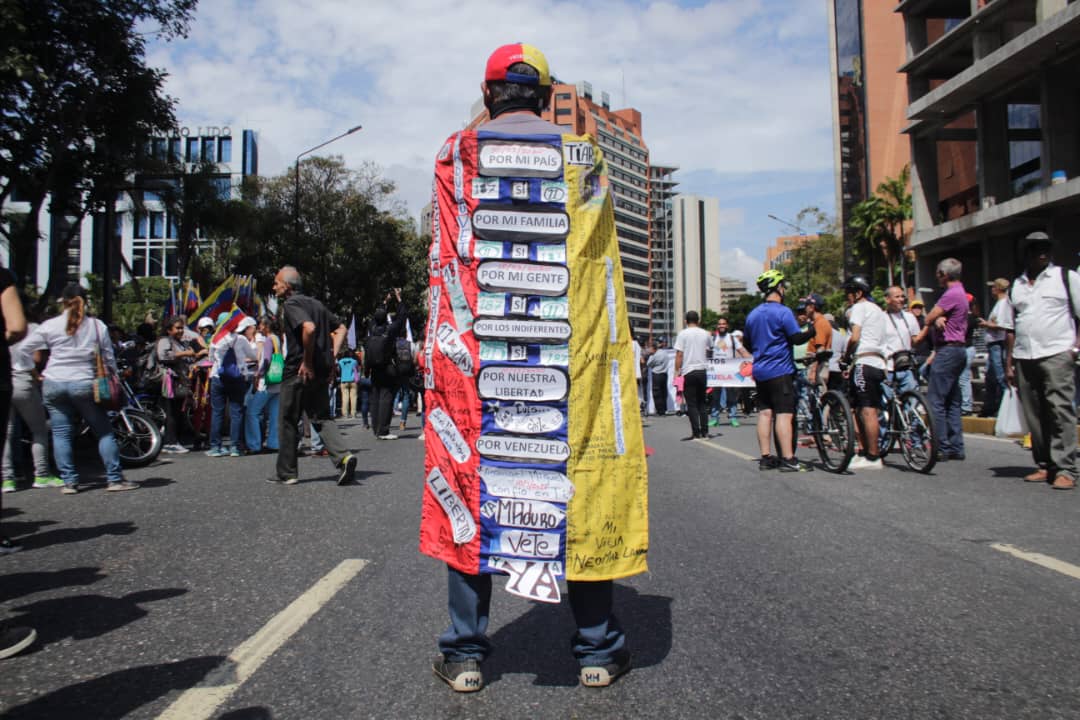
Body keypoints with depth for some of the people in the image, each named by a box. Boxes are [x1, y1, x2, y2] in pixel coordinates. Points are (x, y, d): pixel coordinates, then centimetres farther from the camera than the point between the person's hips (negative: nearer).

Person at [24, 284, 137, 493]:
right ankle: (115, 478, 2)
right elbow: (108, 358, 4)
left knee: (61, 433, 7)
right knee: (103, 431, 5)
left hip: (54, 384, 1)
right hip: (84, 384, -1)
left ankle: (69, 481, 7)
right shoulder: (98, 326, 1)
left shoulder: (50, 325, 1)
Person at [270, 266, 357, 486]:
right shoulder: (316, 304, 16)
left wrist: (307, 362, -20)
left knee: (287, 421, 7)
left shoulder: (291, 304, -9)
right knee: (322, 417, 10)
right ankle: (344, 456, -12)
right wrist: (331, 356, 11)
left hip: (299, 371, -7)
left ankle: (286, 472, 16)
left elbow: (309, 328, -27)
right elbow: (341, 328, 18)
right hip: (322, 372, 7)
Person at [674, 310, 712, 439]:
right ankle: (705, 431, 9)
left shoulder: (683, 334, -6)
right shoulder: (705, 334, 6)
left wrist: (677, 371, -6)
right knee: (702, 402, 13)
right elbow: (709, 352, 17)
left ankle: (696, 432, -3)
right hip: (702, 371, 4)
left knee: (692, 403, 1)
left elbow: (679, 354, -9)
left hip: (688, 372, -4)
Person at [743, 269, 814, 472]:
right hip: (780, 370, -7)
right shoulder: (783, 312, -10)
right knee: (784, 414, -7)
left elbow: (747, 343, 21)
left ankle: (766, 457, 9)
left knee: (765, 413, 8)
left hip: (760, 371, 7)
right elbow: (797, 337, -15)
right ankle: (788, 459, -9)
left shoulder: (752, 314, 13)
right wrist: (813, 330, 1)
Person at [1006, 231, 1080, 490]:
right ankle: (1044, 466, 12)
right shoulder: (1017, 285, 19)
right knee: (1034, 415, 4)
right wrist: (1008, 362, 14)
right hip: (1024, 358, 4)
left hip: (1056, 354, -4)